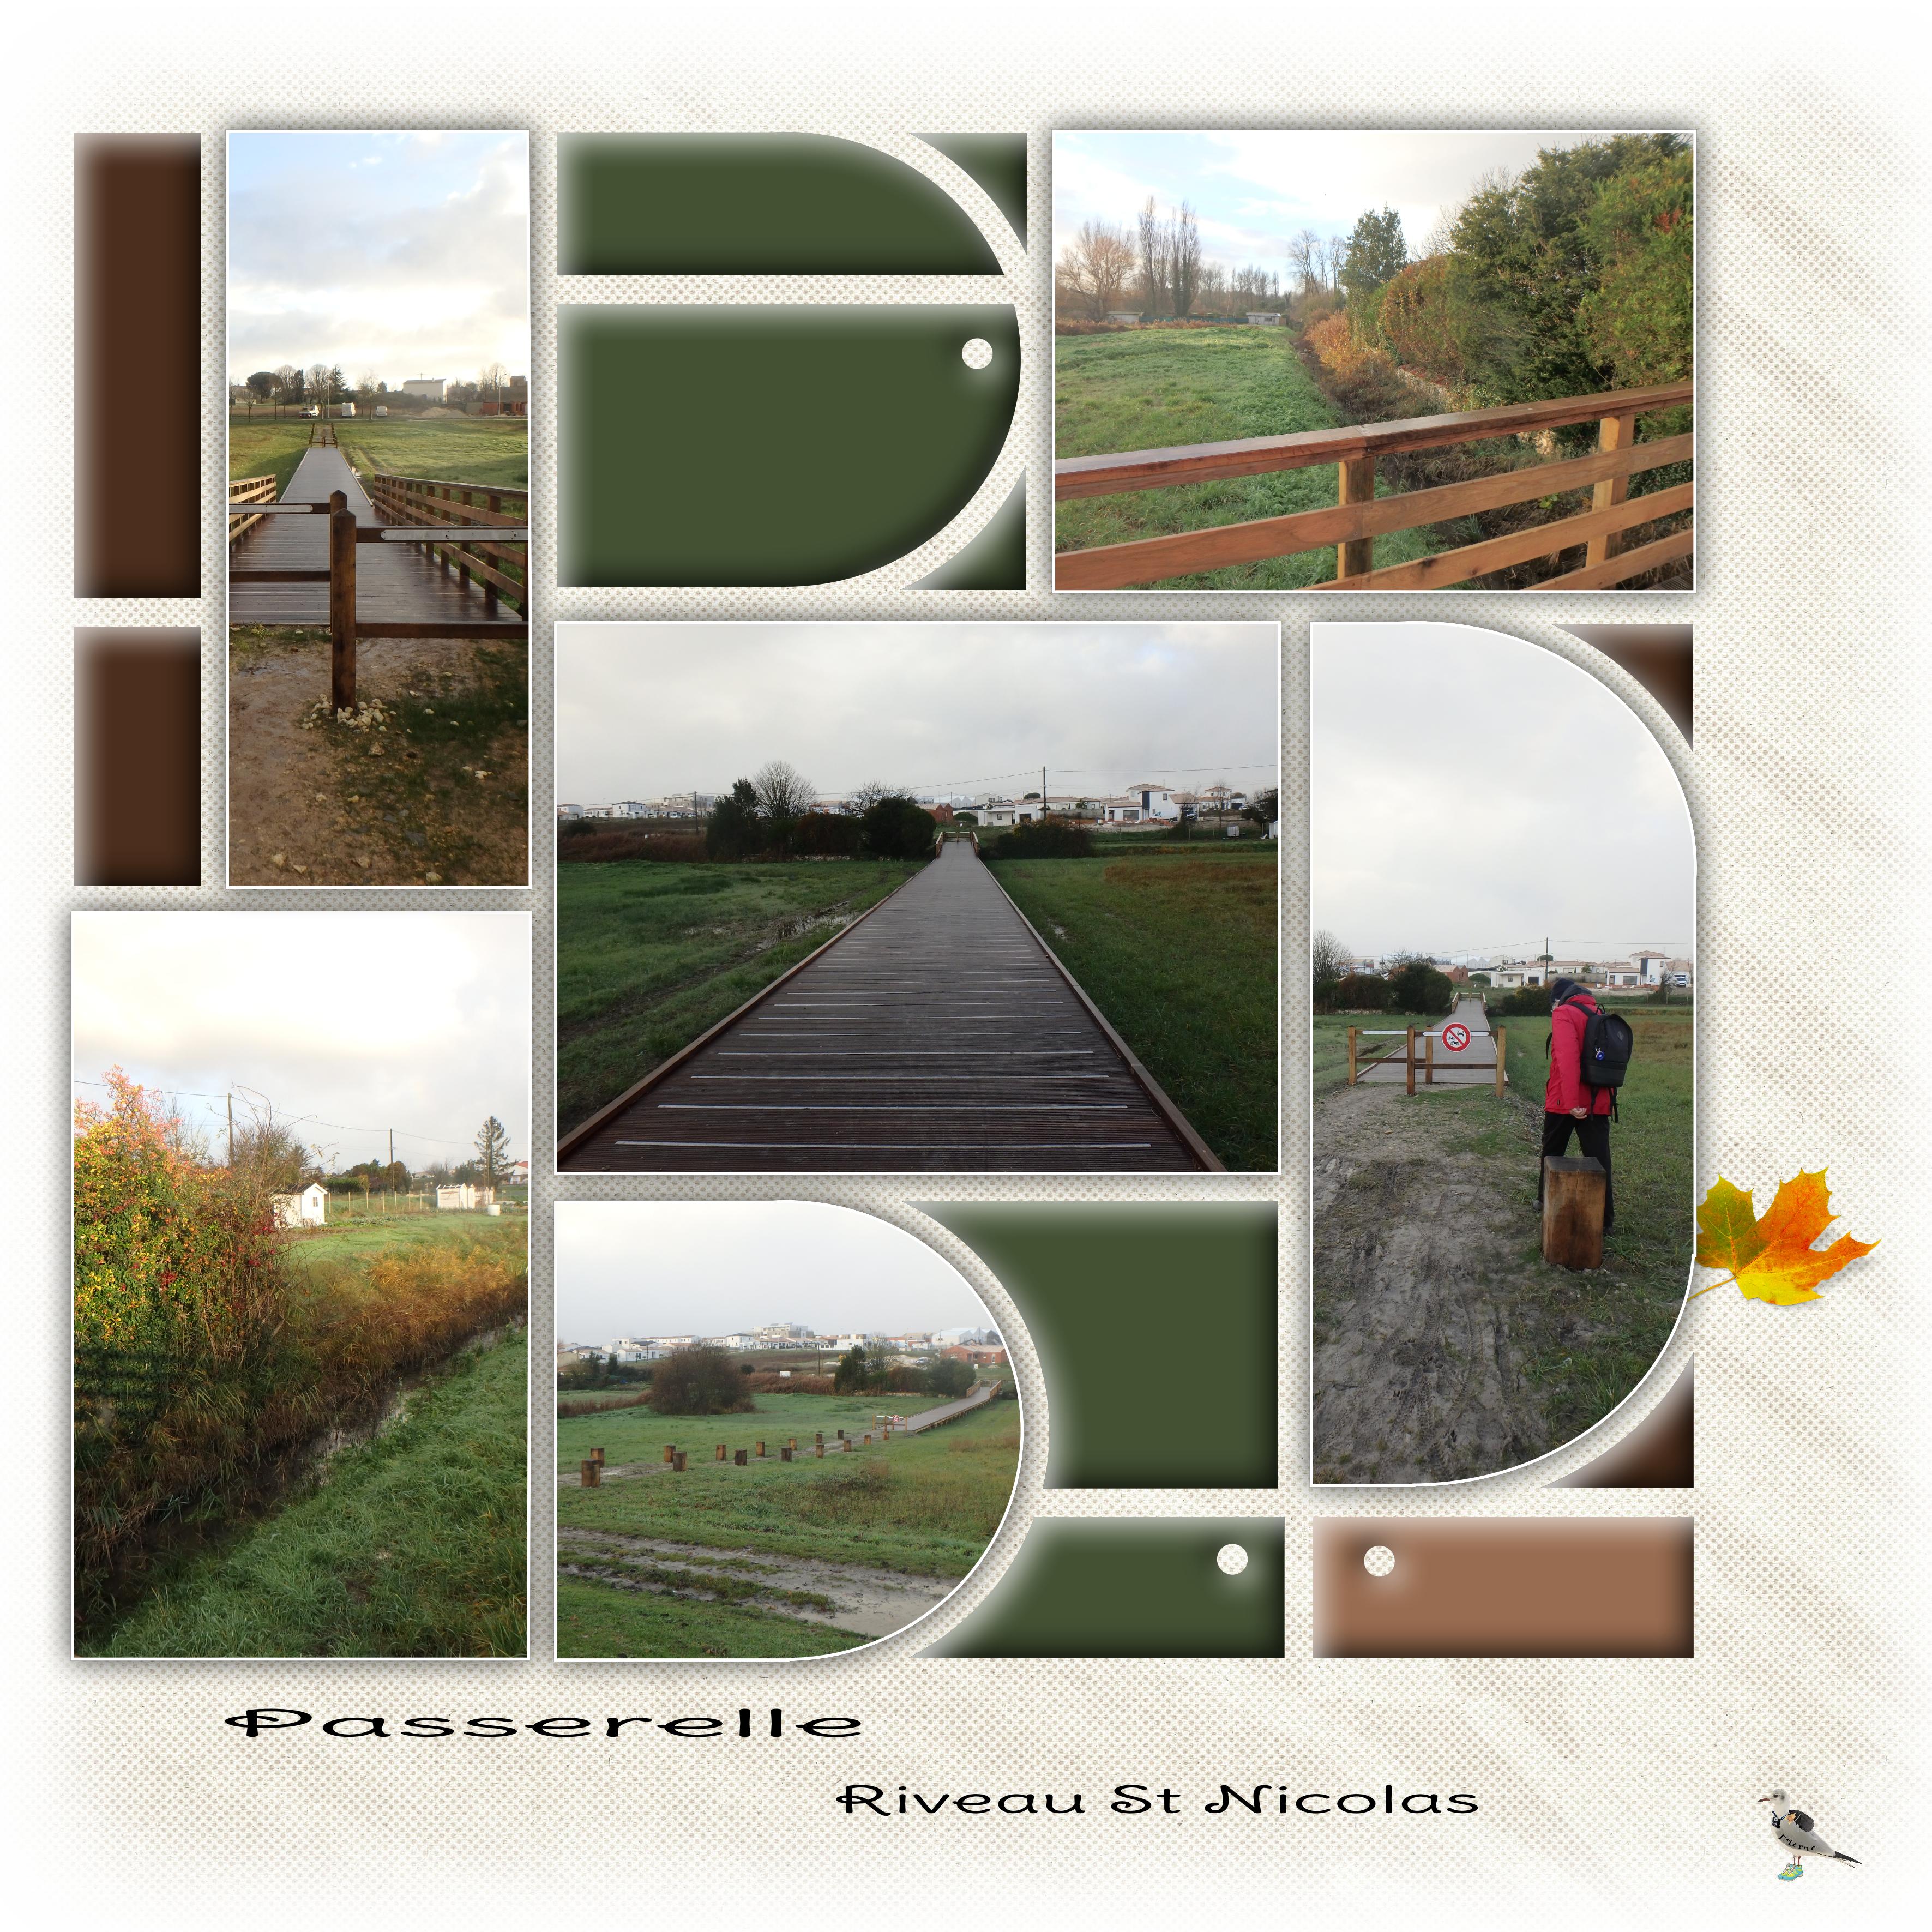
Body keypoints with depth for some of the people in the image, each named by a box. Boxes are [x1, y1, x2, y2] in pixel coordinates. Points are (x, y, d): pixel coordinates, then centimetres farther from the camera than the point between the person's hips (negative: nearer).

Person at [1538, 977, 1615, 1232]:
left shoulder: (1563, 1014, -10)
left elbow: (1568, 1058, -22)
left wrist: (1571, 1101, -25)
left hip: (1563, 1103, -5)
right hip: (1599, 1102, 5)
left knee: (1552, 1154, 17)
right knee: (1599, 1160, 4)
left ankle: (1545, 1201, 32)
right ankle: (1604, 1219, 2)